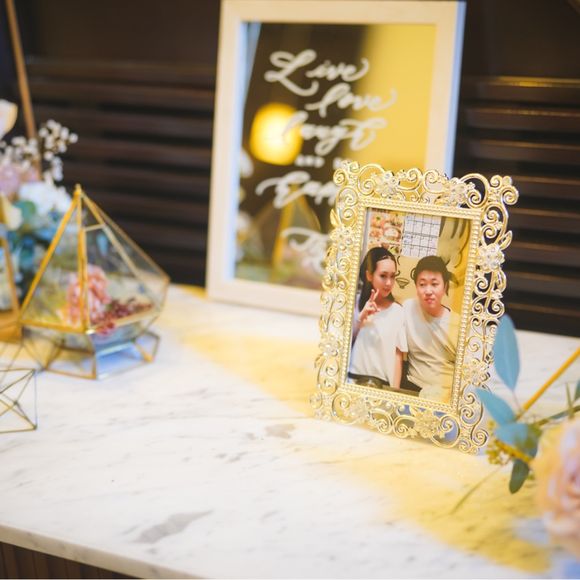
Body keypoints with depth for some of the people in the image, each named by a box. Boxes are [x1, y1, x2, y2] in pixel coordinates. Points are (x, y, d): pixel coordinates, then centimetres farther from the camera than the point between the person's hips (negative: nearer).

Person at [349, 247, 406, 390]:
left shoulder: (398, 311, 2)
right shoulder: (355, 303, 6)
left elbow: (398, 355, 1)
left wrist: (394, 390, -3)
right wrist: (360, 319, -8)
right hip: (352, 379, 1)